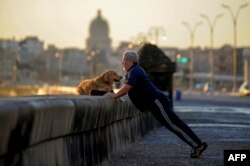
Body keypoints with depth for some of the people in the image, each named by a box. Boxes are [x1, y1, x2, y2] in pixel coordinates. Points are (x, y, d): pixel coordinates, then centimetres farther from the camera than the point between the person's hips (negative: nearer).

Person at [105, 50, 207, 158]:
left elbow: (128, 86, -26)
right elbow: (128, 89, 33)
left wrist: (115, 95, -15)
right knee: (175, 125, 7)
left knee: (174, 125, -11)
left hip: (156, 101, -10)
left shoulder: (134, 71, -10)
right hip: (156, 102, 10)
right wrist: (115, 95, 23)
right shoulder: (135, 70, 23)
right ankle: (197, 145, 6)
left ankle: (198, 145, -12)